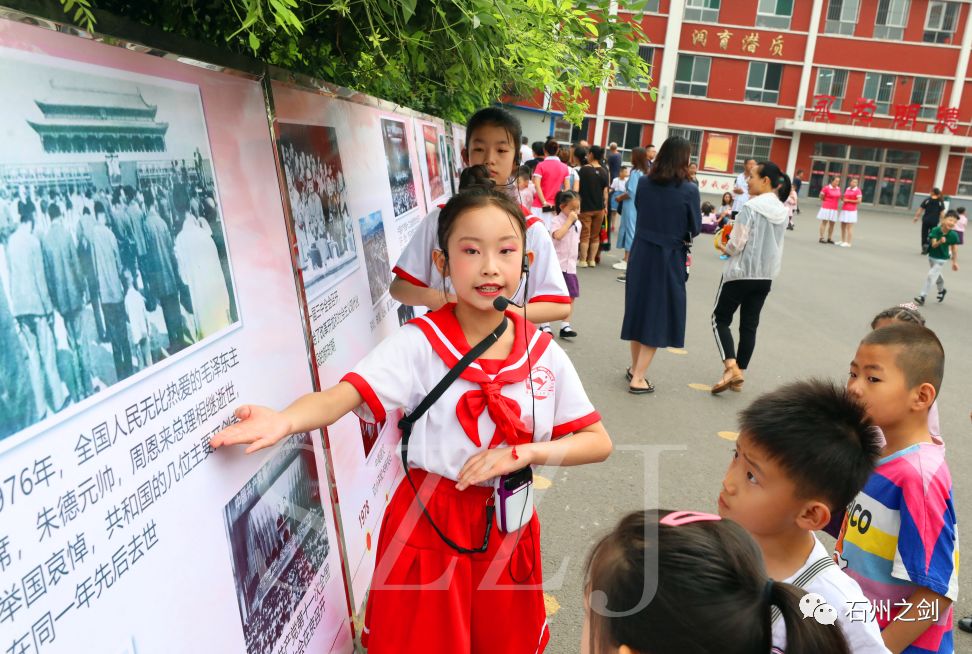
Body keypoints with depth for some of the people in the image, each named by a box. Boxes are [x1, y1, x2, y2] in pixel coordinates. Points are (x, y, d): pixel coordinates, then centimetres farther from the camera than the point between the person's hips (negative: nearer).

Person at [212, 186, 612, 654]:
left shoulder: (544, 353, -6)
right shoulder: (420, 343, -15)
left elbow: (598, 442, -3)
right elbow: (344, 395, -27)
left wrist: (524, 452, -19)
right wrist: (285, 420, -48)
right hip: (429, 525, -3)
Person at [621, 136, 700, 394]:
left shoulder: (644, 183, -2)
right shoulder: (689, 190, -14)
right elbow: (695, 228, -6)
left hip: (641, 254, 4)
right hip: (669, 258, -4)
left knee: (639, 307, 18)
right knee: (658, 314, 6)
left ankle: (635, 367, 30)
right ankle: (638, 378, 5)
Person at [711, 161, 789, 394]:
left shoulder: (751, 207, -16)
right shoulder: (782, 211, 7)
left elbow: (736, 244, -17)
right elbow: (775, 245, 15)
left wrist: (724, 248, 2)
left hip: (740, 273, -7)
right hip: (766, 275, 7)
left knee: (721, 319, 6)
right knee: (749, 324, 12)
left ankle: (731, 367, -10)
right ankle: (739, 374, 17)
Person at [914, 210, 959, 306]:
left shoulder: (953, 235, -19)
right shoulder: (935, 230, -19)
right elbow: (934, 245, -21)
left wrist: (954, 262, 0)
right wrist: (940, 242, -43)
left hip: (942, 259, -3)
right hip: (932, 257, 3)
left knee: (930, 275, -15)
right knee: (936, 275, 25)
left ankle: (922, 296, -8)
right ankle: (942, 290, 52)